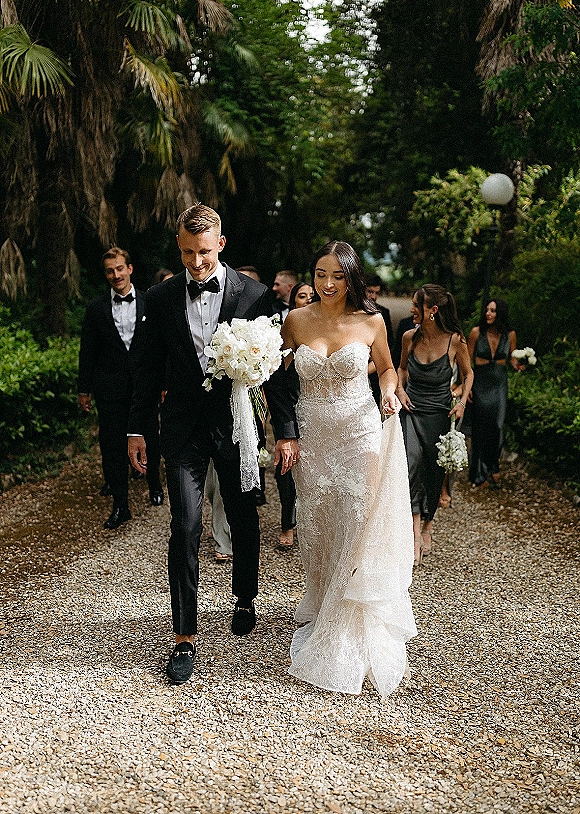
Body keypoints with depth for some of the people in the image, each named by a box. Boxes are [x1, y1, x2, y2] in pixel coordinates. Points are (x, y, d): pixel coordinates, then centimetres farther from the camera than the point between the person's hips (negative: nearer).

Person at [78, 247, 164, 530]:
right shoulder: (96, 308, 3)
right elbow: (88, 352, 5)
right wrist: (84, 389, 4)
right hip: (110, 387, 0)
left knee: (149, 440, 12)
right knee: (112, 445, 2)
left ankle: (154, 485, 38)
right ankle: (120, 505, 10)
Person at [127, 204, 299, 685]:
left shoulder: (253, 294, -5)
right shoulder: (161, 298, 1)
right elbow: (151, 368, 7)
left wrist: (287, 431, -5)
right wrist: (137, 429, 7)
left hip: (237, 423, 0)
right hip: (184, 428, 0)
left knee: (244, 522, 15)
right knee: (186, 528, -5)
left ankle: (245, 600, 41)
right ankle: (185, 638, 5)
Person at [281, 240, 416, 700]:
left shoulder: (371, 321, -4)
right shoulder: (296, 320, -1)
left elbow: (387, 368, 11)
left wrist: (390, 392, -10)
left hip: (360, 434, -2)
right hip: (311, 436, 2)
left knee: (359, 527, -3)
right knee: (315, 528, 10)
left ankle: (352, 628, 14)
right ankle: (320, 612, 33)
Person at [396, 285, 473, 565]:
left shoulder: (455, 340, -10)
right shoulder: (410, 337, -2)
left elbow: (467, 373, 7)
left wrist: (462, 400, -7)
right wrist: (400, 390, 0)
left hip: (438, 414, -1)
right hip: (411, 409, 1)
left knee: (434, 472, 7)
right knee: (412, 462, -20)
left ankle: (427, 525, 31)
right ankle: (415, 531, -20)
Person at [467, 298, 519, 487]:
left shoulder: (509, 334, -1)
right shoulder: (477, 332, -6)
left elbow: (512, 358, 13)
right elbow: (467, 359, 0)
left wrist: (517, 365, -10)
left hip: (499, 382, 1)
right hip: (480, 382, -1)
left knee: (497, 426, -4)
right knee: (480, 427, 1)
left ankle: (493, 466, 19)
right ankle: (479, 473, 13)